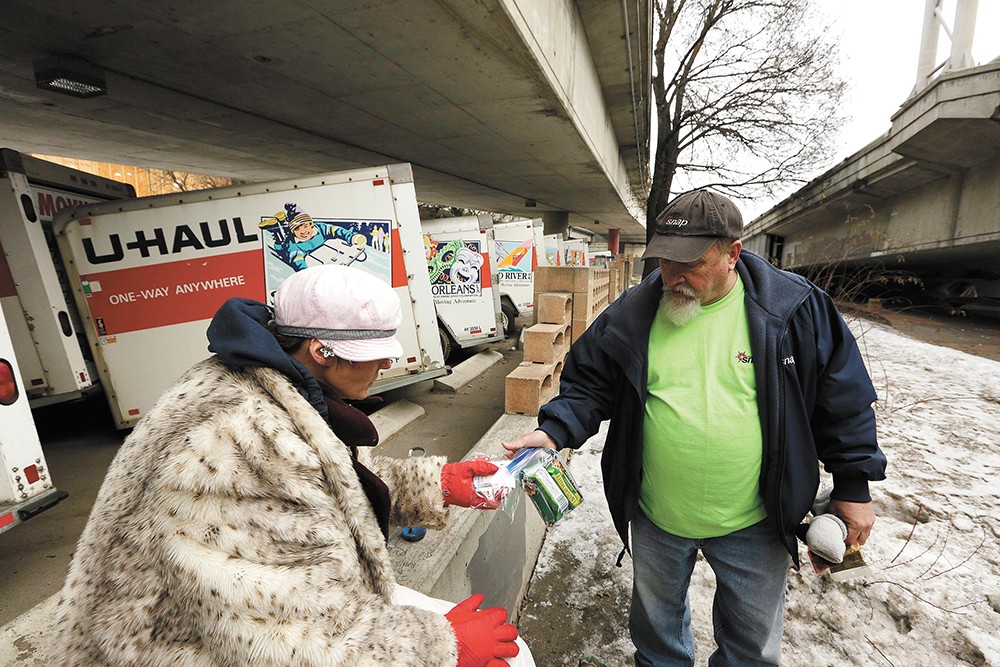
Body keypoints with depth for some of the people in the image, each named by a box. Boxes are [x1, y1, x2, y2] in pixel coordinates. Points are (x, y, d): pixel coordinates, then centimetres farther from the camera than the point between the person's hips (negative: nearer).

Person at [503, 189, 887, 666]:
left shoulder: (795, 308, -12)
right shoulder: (630, 315, -11)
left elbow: (843, 399, -2)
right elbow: (588, 385, -5)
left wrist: (853, 487, 0)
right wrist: (554, 431, -21)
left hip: (754, 525, 0)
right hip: (655, 519, 1)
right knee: (656, 627, 27)